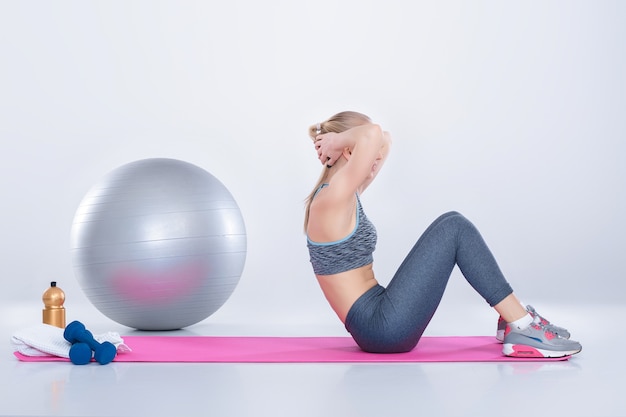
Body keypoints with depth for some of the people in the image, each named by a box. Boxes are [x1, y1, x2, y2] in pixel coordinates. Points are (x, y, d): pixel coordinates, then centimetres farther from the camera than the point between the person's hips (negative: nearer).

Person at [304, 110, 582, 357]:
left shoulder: (343, 195, 13)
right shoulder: (331, 200, -17)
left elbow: (383, 141, 26)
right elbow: (372, 134, -35)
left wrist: (338, 142, 10)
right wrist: (337, 140, -16)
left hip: (381, 324, 11)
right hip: (383, 327, -11)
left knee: (452, 225, 11)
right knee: (454, 229, -9)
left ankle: (514, 321, 10)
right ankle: (522, 328, -7)